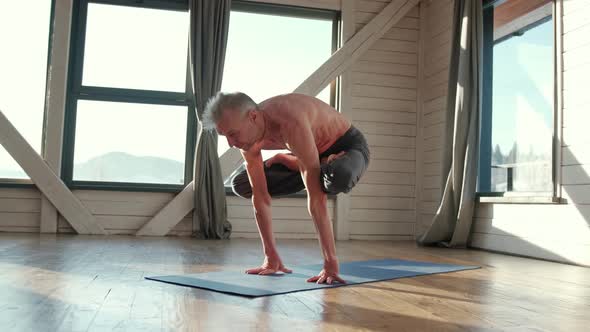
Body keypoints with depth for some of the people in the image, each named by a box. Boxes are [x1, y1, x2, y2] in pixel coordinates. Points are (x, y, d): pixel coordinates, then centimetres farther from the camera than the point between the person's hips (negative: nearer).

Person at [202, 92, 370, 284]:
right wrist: (271, 258, -13)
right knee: (241, 186, -3)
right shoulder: (248, 137, -19)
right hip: (309, 156, 6)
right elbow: (260, 197, -13)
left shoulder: (291, 123, -42)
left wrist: (330, 263, -43)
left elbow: (316, 196, -43)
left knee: (338, 176, -45)